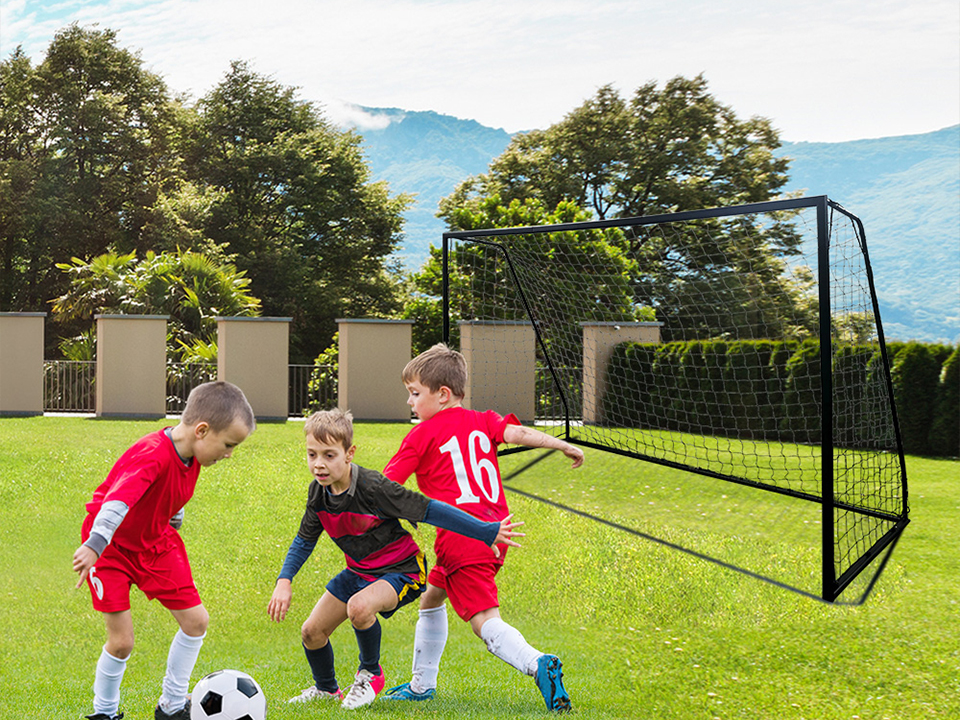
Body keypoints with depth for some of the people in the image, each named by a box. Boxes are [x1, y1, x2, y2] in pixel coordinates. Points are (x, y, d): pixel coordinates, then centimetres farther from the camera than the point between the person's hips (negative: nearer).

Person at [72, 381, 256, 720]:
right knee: (122, 641, -10)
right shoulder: (152, 456, -35)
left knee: (196, 620, 3)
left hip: (155, 541, 8)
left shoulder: (192, 453, -9)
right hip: (112, 543, -8)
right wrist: (95, 546, -62)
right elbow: (119, 499, -50)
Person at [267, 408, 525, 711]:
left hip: (400, 569, -7)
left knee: (359, 607, -36)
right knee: (311, 632, 5)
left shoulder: (373, 488, -29)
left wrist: (488, 531, -26)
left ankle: (371, 674, -6)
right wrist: (284, 581, -5)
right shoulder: (318, 493, -7)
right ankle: (326, 688, 37)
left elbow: (431, 510, -27)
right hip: (358, 571, 7)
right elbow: (304, 540, 9)